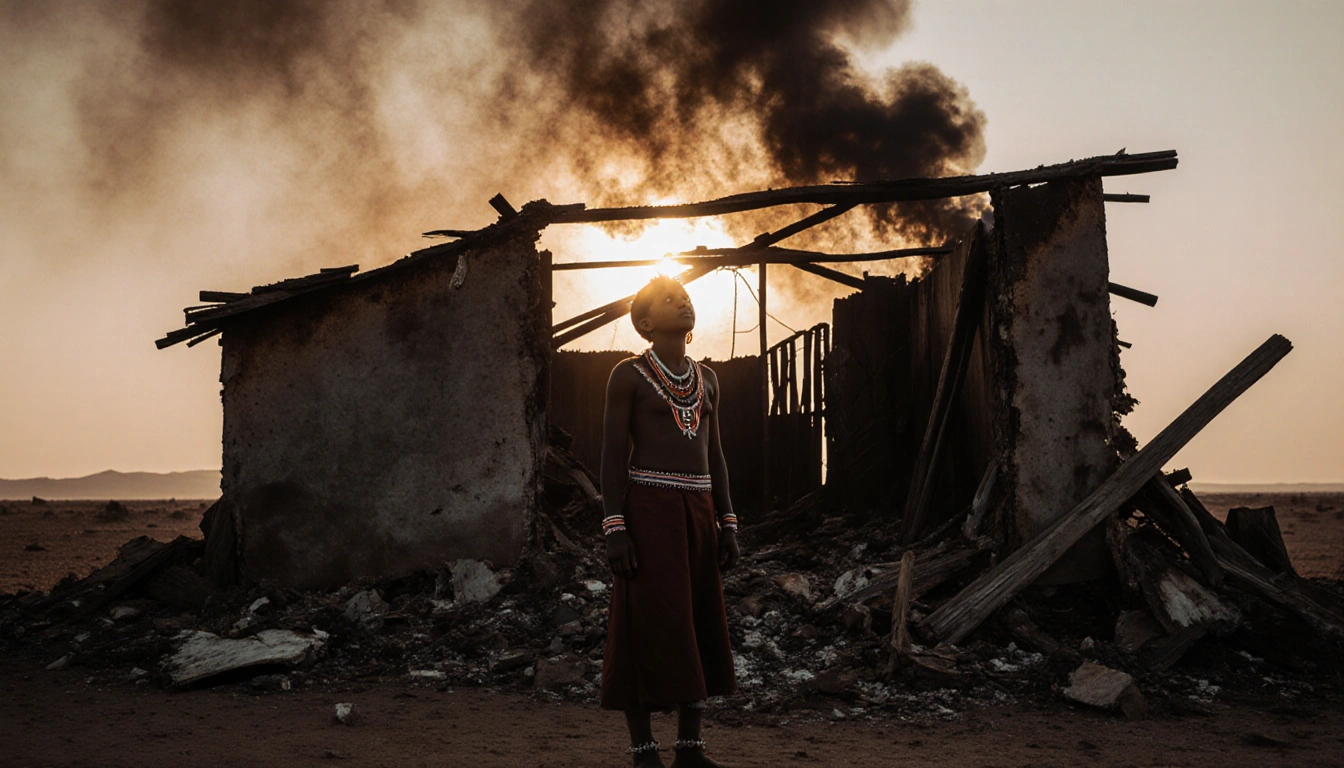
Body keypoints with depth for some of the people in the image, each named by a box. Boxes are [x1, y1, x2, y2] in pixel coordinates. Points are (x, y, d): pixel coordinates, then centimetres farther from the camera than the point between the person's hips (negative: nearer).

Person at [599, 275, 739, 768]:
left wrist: (727, 525, 9)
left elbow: (714, 455, 16)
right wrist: (614, 530, -15)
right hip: (647, 510, -6)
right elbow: (612, 454, -7)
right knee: (647, 629, -6)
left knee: (698, 630, 6)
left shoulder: (706, 379, 14)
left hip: (697, 514, 6)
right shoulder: (628, 375, -4)